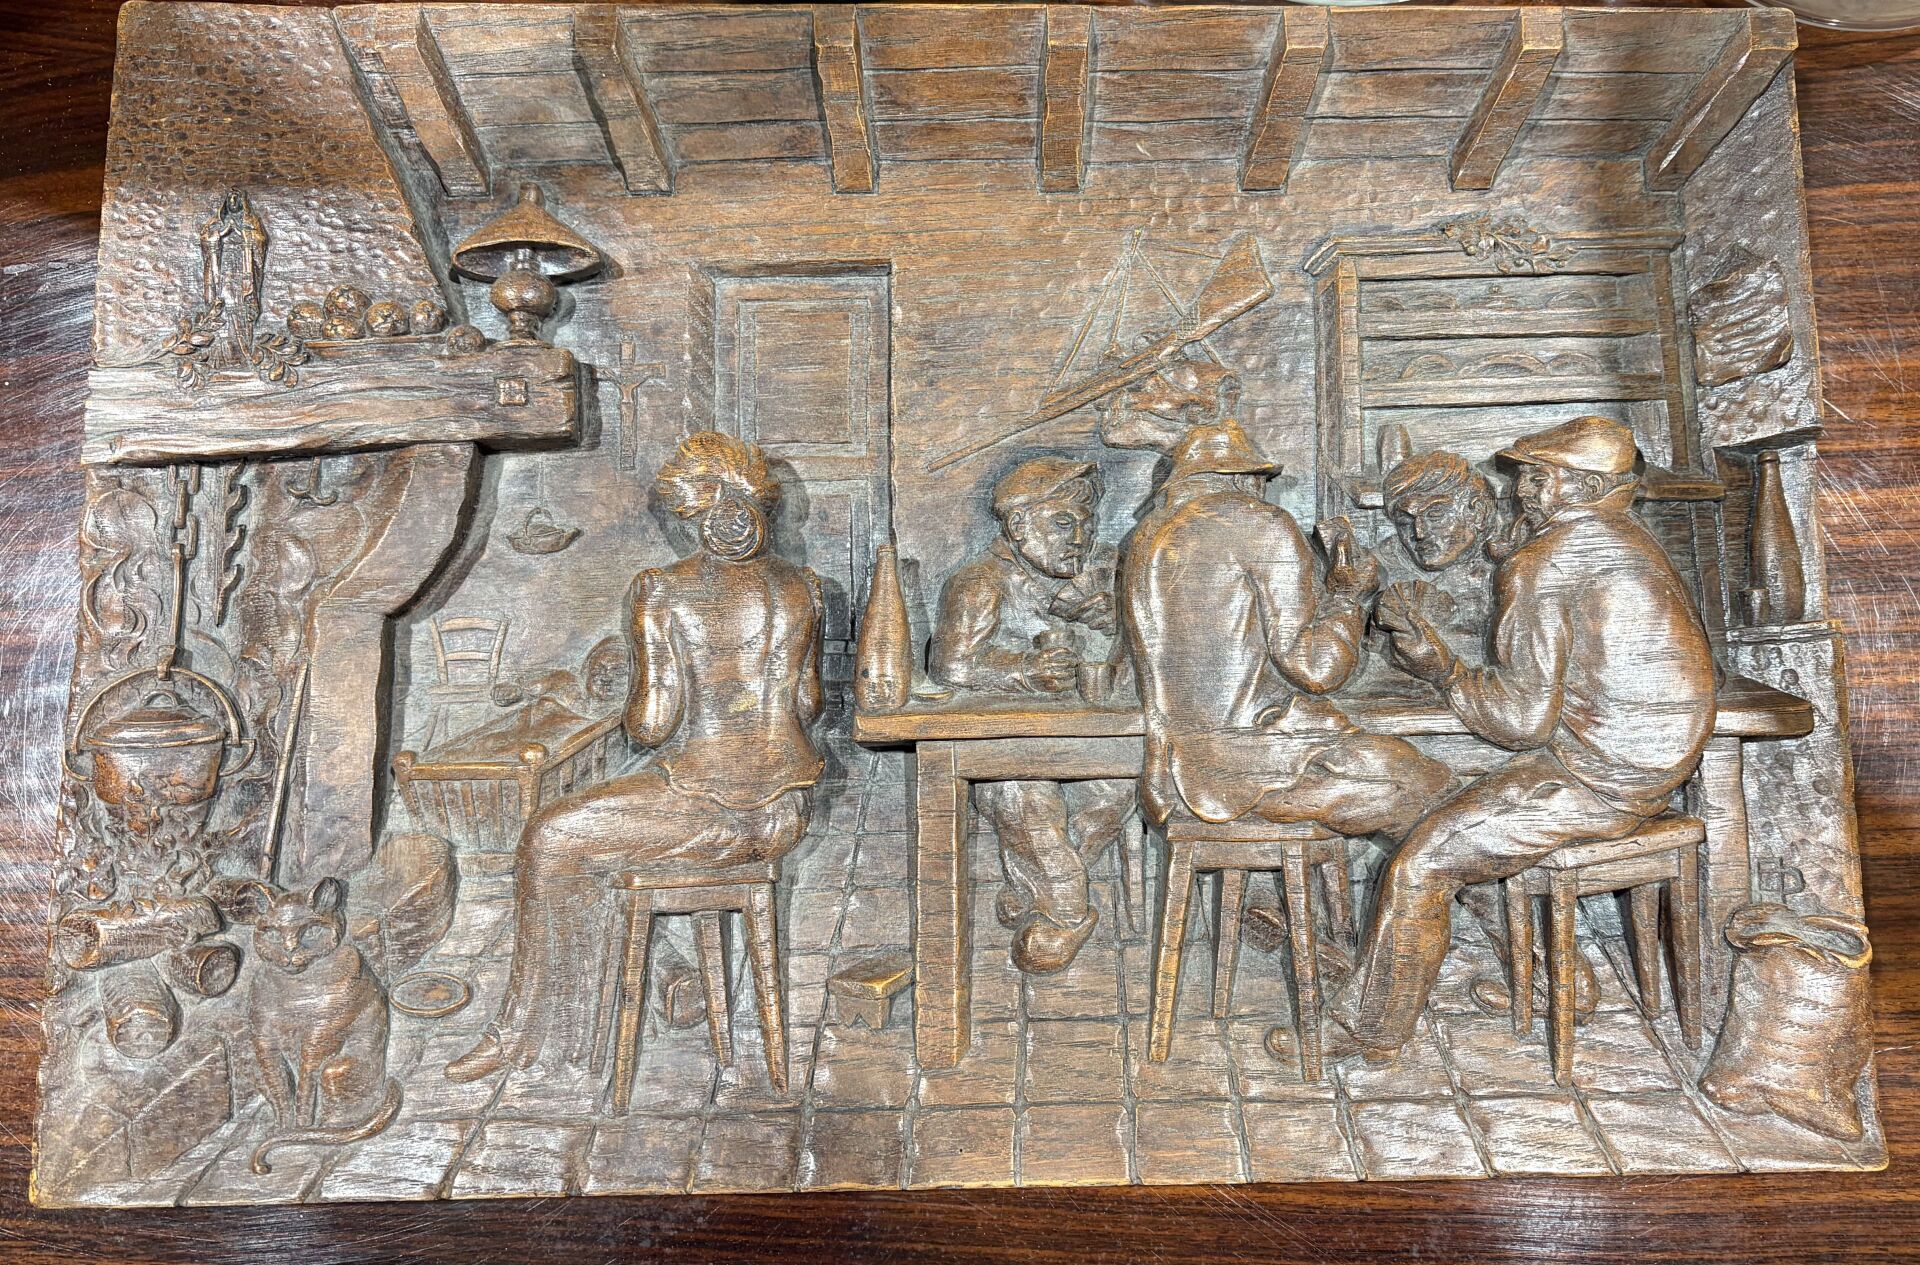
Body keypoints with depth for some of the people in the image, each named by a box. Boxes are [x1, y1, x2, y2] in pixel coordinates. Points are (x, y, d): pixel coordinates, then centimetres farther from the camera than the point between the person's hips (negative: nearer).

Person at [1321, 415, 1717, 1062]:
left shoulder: (1540, 566, -18)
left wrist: (1443, 669, -6)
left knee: (1420, 862, -8)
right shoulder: (1633, 542, 12)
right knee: (1441, 797, 21)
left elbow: (1522, 719, -19)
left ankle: (1369, 1030, 6)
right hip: (1654, 768, 10)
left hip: (1595, 779, -10)